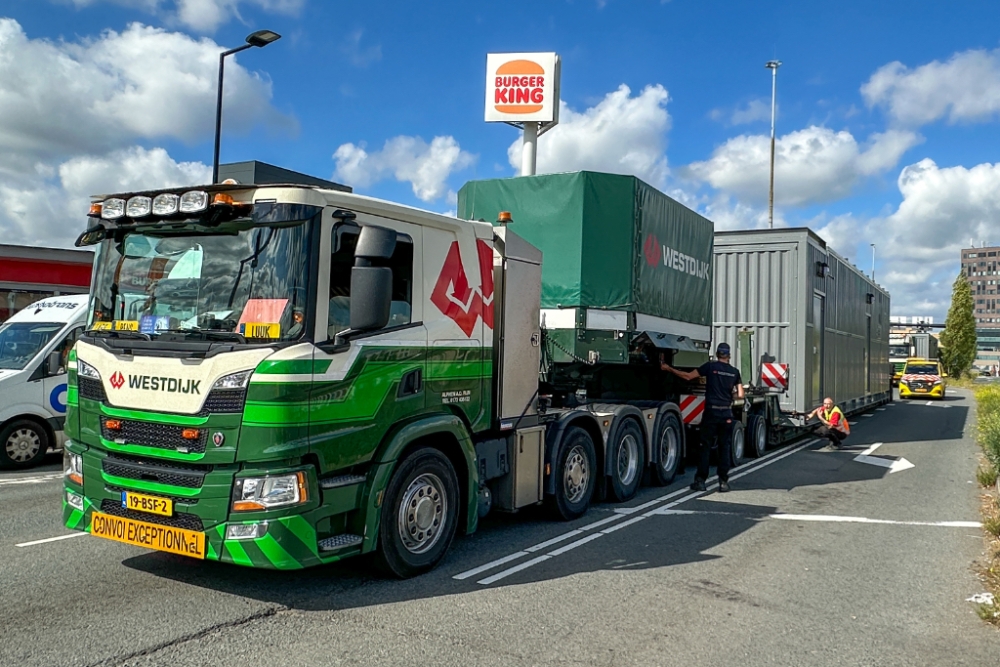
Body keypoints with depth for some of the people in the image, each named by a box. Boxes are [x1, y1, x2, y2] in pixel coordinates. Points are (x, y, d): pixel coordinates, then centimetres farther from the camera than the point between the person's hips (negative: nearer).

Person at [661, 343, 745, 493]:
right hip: (726, 414, 2)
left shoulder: (710, 366, -3)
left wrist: (668, 368, 2)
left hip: (711, 412, -2)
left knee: (705, 447, 3)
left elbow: (688, 376, -5)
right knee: (725, 447, 8)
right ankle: (723, 482, 7)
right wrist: (736, 395, 25)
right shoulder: (734, 372, 4)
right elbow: (740, 395, 1)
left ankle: (700, 480, 4)